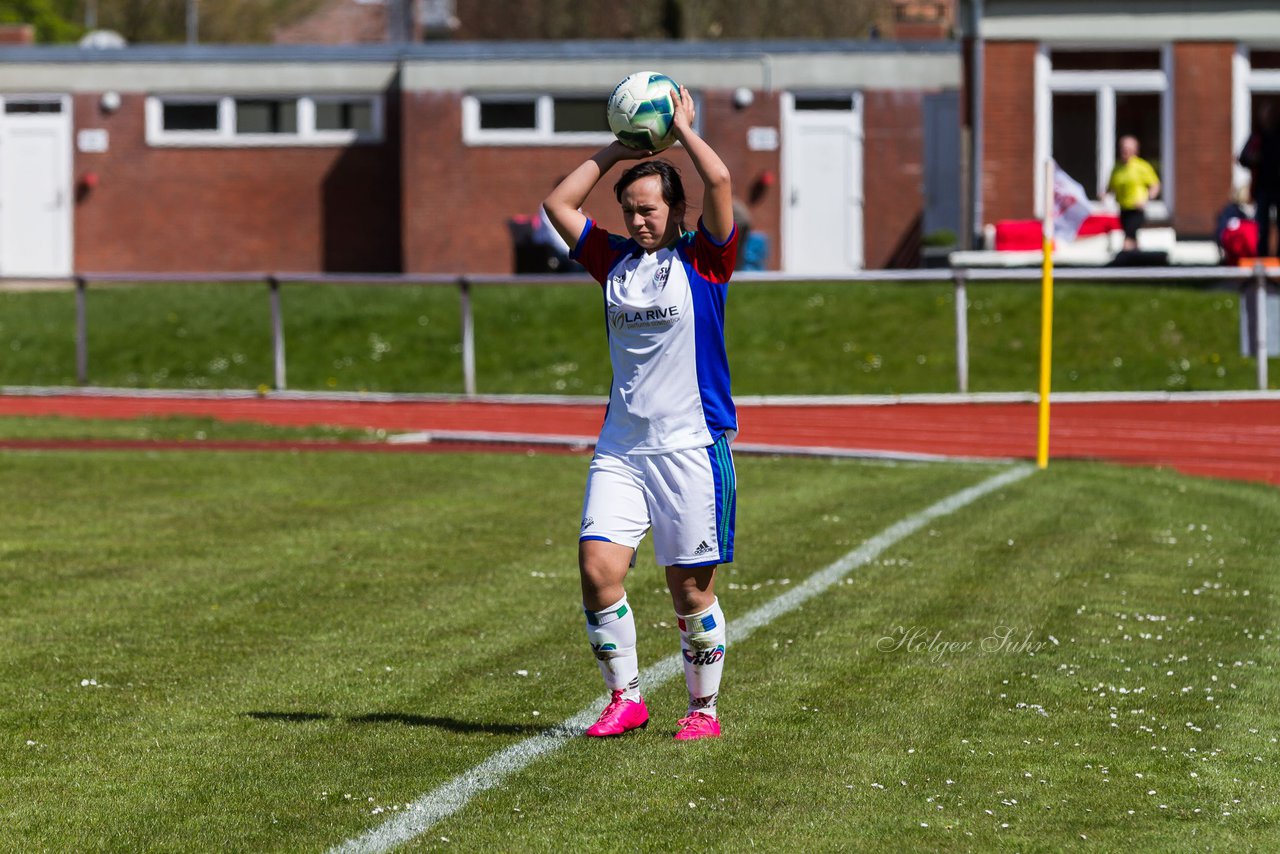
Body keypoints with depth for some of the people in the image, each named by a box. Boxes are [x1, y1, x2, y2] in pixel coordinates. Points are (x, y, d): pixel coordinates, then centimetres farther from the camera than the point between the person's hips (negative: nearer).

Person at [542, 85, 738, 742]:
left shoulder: (704, 261, -1)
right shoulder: (615, 262, 12)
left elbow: (720, 182, -15)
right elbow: (558, 204, 14)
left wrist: (682, 127, -1)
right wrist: (617, 150, 13)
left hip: (692, 443, -4)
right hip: (620, 447, 4)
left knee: (691, 585, 1)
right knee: (597, 566, -9)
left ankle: (703, 708, 14)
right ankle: (624, 698, 3)